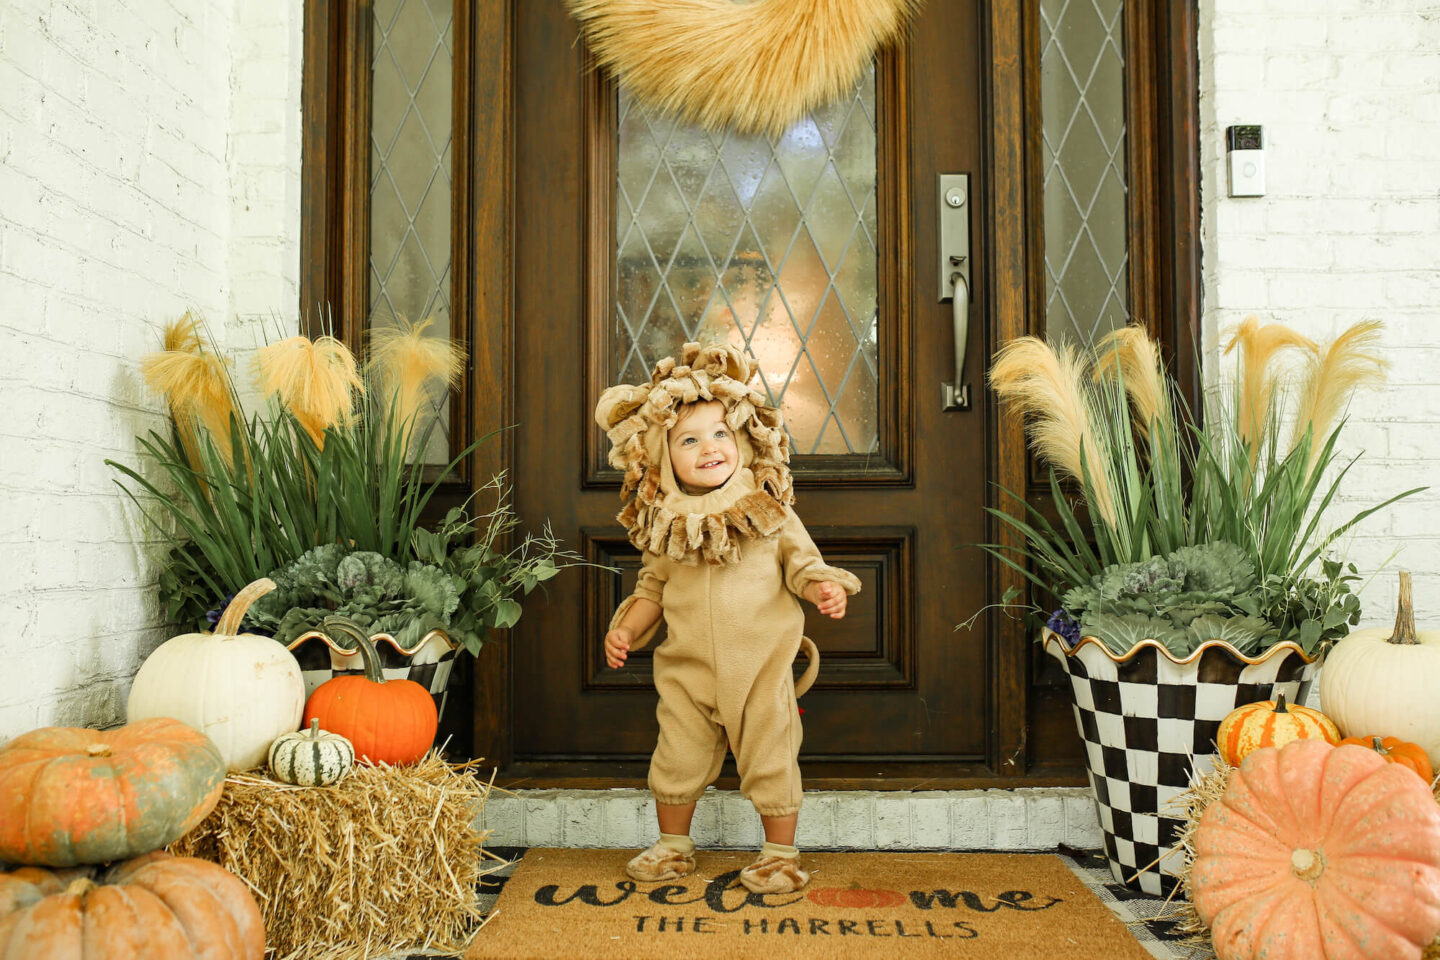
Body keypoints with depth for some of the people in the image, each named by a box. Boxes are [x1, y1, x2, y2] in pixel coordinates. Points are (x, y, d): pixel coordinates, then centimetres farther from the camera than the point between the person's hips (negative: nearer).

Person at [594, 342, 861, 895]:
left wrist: (824, 586, -18)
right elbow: (652, 589, 10)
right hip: (688, 669, 2)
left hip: (759, 667, -2)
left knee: (770, 761, 5)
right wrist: (626, 629, -2)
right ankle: (674, 846, 34)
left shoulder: (771, 511, -4)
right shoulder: (665, 527, 1)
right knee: (677, 759, 11)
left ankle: (780, 855, 23)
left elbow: (802, 560, 2)